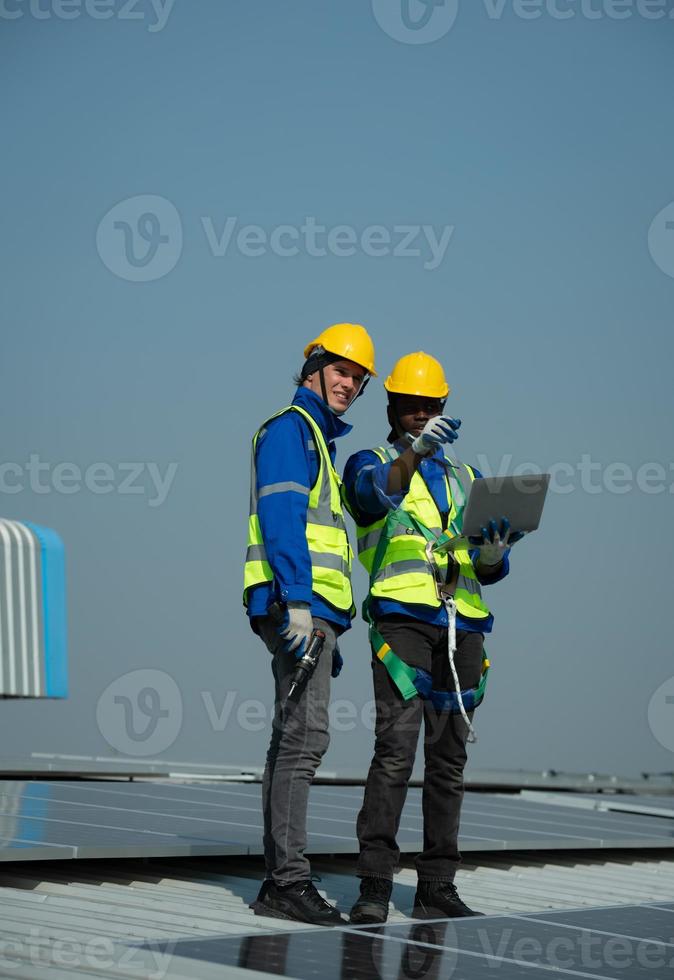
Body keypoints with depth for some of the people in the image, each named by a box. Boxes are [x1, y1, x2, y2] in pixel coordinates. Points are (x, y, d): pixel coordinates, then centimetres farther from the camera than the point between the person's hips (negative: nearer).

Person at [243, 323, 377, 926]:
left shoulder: (320, 442, 27)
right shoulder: (290, 428, -3)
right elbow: (280, 518, -16)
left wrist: (330, 634, 23)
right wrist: (297, 603, -25)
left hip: (311, 611, 10)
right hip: (297, 605, -10)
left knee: (292, 740, 8)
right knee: (305, 736, -15)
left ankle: (278, 883, 8)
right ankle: (290, 879, -18)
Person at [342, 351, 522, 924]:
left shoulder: (465, 479, 23)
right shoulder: (371, 465, 10)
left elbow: (489, 571, 18)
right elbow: (375, 495, -17)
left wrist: (493, 552, -6)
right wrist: (414, 451, -34)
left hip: (463, 624, 5)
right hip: (402, 615, -5)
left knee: (449, 759, 5)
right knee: (396, 748, -17)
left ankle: (437, 889, 9)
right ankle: (374, 887, -17)